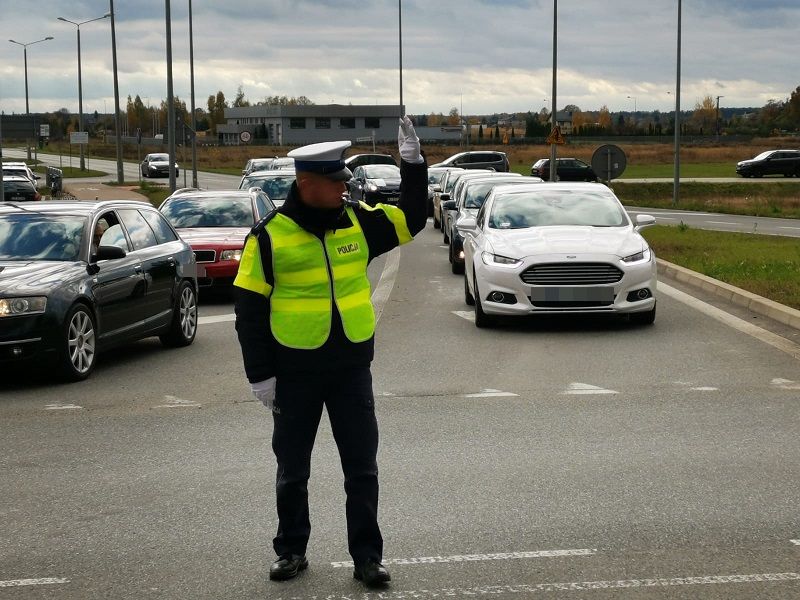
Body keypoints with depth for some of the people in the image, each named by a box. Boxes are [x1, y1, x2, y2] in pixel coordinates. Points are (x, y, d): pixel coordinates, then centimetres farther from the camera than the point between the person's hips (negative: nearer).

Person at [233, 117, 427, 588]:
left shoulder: (358, 221, 0)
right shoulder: (270, 236, -11)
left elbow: (412, 220, 9)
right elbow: (249, 309, -7)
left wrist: (414, 164, -5)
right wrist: (261, 375, -9)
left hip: (352, 367, 3)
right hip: (295, 372, -2)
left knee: (362, 468, 6)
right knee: (293, 471, 12)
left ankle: (368, 556, 16)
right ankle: (292, 550, 29)